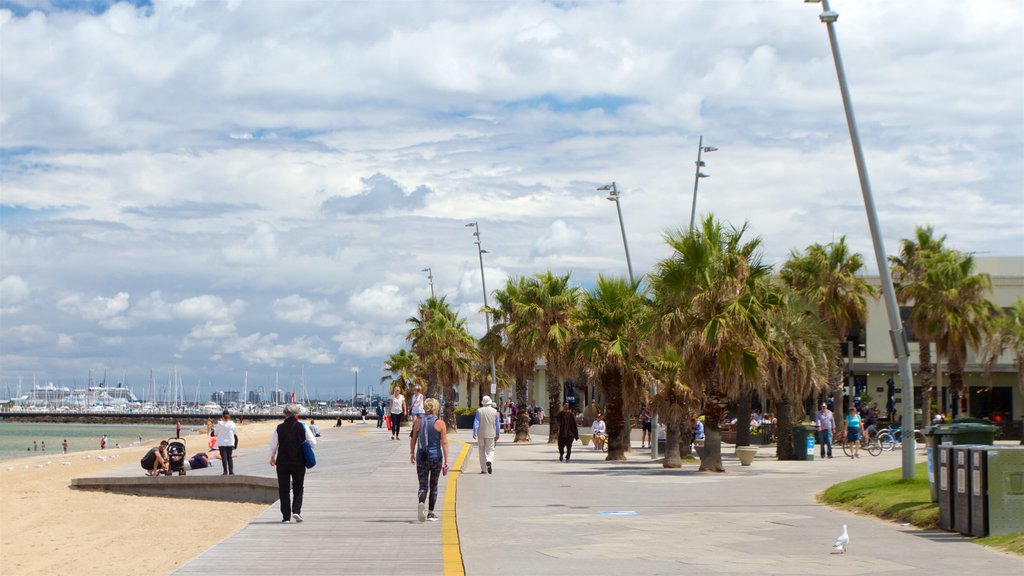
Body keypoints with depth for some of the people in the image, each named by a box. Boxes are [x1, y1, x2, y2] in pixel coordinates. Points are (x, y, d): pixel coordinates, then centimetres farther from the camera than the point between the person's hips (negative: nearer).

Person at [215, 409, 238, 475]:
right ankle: (231, 471, 8)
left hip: (222, 443, -3)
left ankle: (225, 472, -4)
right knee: (229, 457, 11)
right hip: (230, 442, 3)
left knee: (224, 457, 0)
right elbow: (234, 432, 6)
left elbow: (216, 433, -3)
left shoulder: (220, 423, -13)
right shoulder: (232, 423, -6)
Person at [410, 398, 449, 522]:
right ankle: (430, 513, 18)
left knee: (423, 485, 2)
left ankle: (421, 503, -28)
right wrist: (446, 462, -7)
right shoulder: (440, 423, -7)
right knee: (433, 485, 14)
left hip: (421, 457, 1)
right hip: (436, 456, -1)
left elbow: (413, 439, 5)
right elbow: (444, 443, -9)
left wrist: (412, 453, 21)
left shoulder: (417, 421, -1)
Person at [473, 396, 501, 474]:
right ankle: (489, 461, -26)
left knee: (481, 451, 10)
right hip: (491, 434, 0)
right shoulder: (494, 411, 0)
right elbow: (497, 424, 6)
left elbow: (476, 422, -8)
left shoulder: (479, 411, -4)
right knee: (490, 450, 6)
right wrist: (498, 434, 16)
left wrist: (474, 433, -7)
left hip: (481, 434, 0)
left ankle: (483, 469, 11)